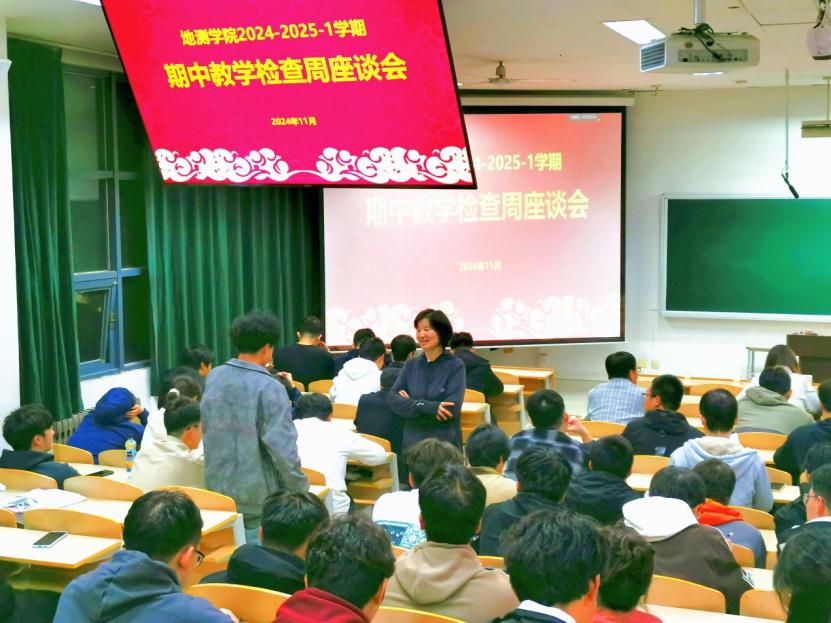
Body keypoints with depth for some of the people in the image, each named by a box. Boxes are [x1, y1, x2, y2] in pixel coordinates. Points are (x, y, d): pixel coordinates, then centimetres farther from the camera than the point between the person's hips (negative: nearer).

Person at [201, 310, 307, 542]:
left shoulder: (213, 378, 1)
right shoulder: (269, 388, -20)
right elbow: (282, 448, -22)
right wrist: (300, 489, -9)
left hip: (217, 487, 6)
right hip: (258, 497, -6)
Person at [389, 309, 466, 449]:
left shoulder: (455, 365, -5)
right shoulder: (411, 365, 7)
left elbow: (452, 409, -14)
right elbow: (394, 399, -2)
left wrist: (411, 403, -8)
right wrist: (430, 407, -16)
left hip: (446, 443, -3)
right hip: (413, 442, 3)